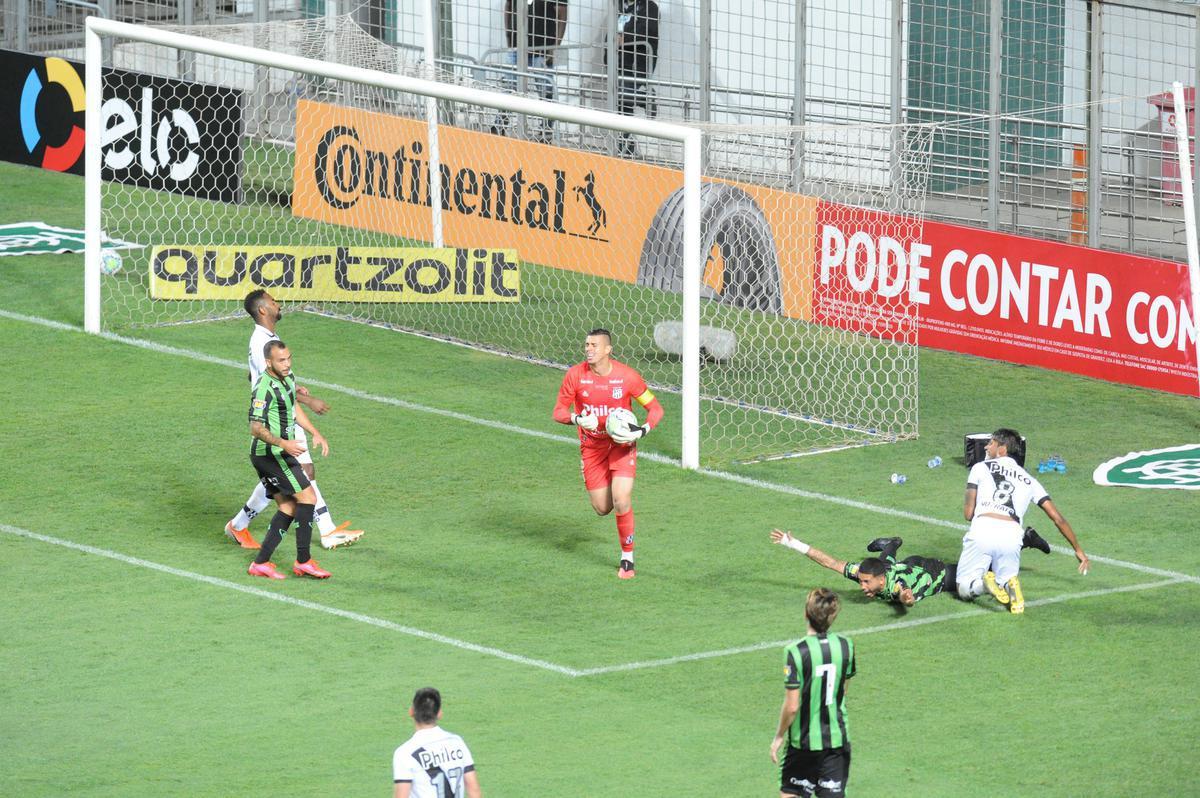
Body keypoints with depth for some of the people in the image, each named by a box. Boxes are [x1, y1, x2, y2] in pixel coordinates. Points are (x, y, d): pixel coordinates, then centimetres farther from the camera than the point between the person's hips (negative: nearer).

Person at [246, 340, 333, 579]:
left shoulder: (288, 378, 8)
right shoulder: (264, 389, -22)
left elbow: (294, 408, 25)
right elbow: (256, 428, -25)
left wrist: (315, 433, 18)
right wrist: (284, 444, -35)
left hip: (277, 453, 10)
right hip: (270, 454, -10)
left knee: (289, 507, 9)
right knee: (307, 496, -10)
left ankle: (261, 563, 7)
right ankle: (303, 561, -6)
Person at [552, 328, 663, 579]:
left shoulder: (627, 376, -16)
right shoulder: (575, 375, -13)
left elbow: (656, 409, -6)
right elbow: (559, 412, -5)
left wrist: (642, 431, -24)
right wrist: (577, 419, -28)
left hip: (622, 444, -2)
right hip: (592, 446, 2)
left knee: (621, 502, -17)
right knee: (602, 508, 3)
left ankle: (627, 558, 2)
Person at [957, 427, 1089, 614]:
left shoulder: (980, 468, 16)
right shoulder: (1029, 480, 24)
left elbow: (968, 513, 15)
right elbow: (1058, 519, 21)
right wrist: (1078, 550, 30)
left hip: (982, 530, -2)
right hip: (1011, 535, 2)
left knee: (965, 589, 11)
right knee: (1005, 579, 25)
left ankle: (986, 581, -22)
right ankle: (1008, 583, -11)